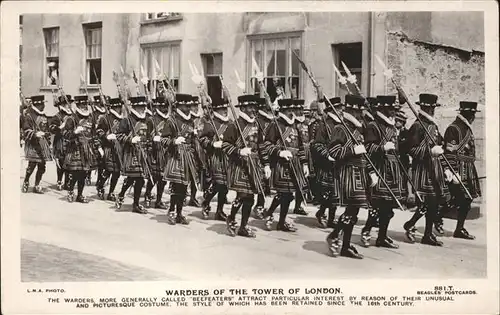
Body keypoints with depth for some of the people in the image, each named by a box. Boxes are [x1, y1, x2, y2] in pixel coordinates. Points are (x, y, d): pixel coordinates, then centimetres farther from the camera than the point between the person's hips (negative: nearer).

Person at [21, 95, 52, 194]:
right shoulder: (29, 115, -6)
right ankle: (25, 183, 12)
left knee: (42, 166, 5)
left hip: (43, 144, 7)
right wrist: (35, 134, -26)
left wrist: (48, 142, 17)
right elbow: (26, 130, -10)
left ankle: (37, 186, 15)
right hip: (33, 145, -7)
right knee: (32, 164, -9)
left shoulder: (44, 116, 15)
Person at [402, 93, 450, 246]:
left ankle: (428, 235, 14)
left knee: (434, 202, 7)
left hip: (435, 168, 9)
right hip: (422, 169, -8)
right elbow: (412, 150, -15)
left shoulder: (434, 125, 17)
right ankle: (409, 225, 6)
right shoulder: (418, 126, -10)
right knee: (426, 201, -13)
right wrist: (430, 151, -22)